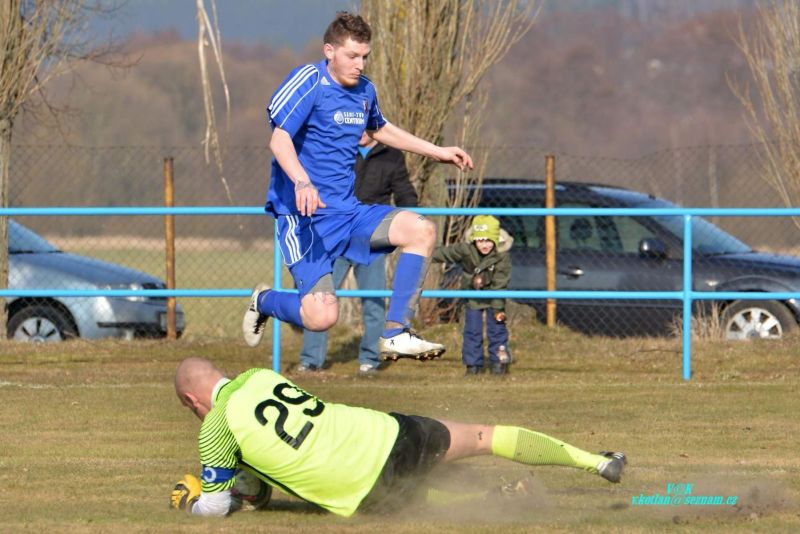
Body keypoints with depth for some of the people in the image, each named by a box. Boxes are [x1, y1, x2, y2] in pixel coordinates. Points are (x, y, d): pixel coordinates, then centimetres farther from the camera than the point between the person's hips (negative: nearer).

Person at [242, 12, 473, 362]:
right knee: (322, 317, -18)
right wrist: (302, 181, -42)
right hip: (305, 215, -8)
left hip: (347, 211, 8)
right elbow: (279, 139, -24)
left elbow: (379, 129, 35)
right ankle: (264, 301, 17)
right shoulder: (309, 83, -12)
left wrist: (437, 152, 35)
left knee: (421, 231, -12)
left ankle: (395, 334, -7)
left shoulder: (364, 91, 12)